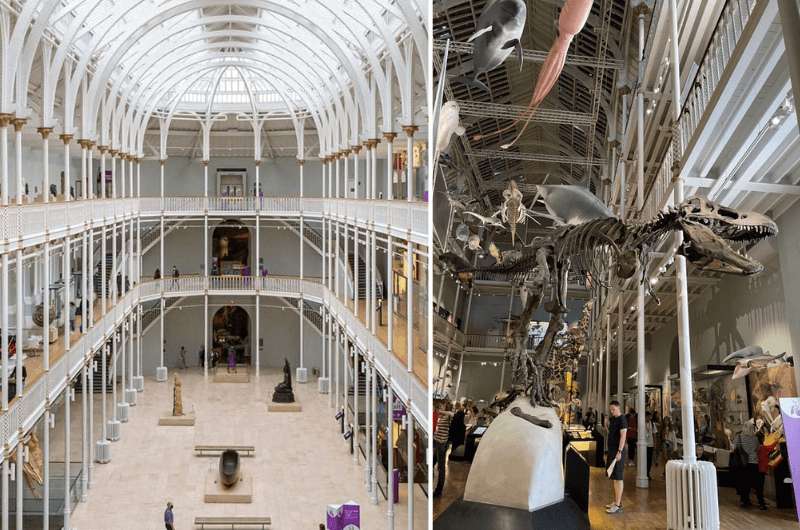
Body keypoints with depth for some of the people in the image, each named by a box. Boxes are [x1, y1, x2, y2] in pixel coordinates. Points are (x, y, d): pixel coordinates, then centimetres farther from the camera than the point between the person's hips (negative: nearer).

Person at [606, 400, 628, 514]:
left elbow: (623, 436, -20)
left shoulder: (622, 420, -12)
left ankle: (618, 505, -9)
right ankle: (616, 501, 23)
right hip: (611, 450, 10)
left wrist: (619, 452, -24)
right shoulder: (612, 419, 14)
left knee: (618, 478, -9)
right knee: (613, 477, 14)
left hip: (618, 451, -10)